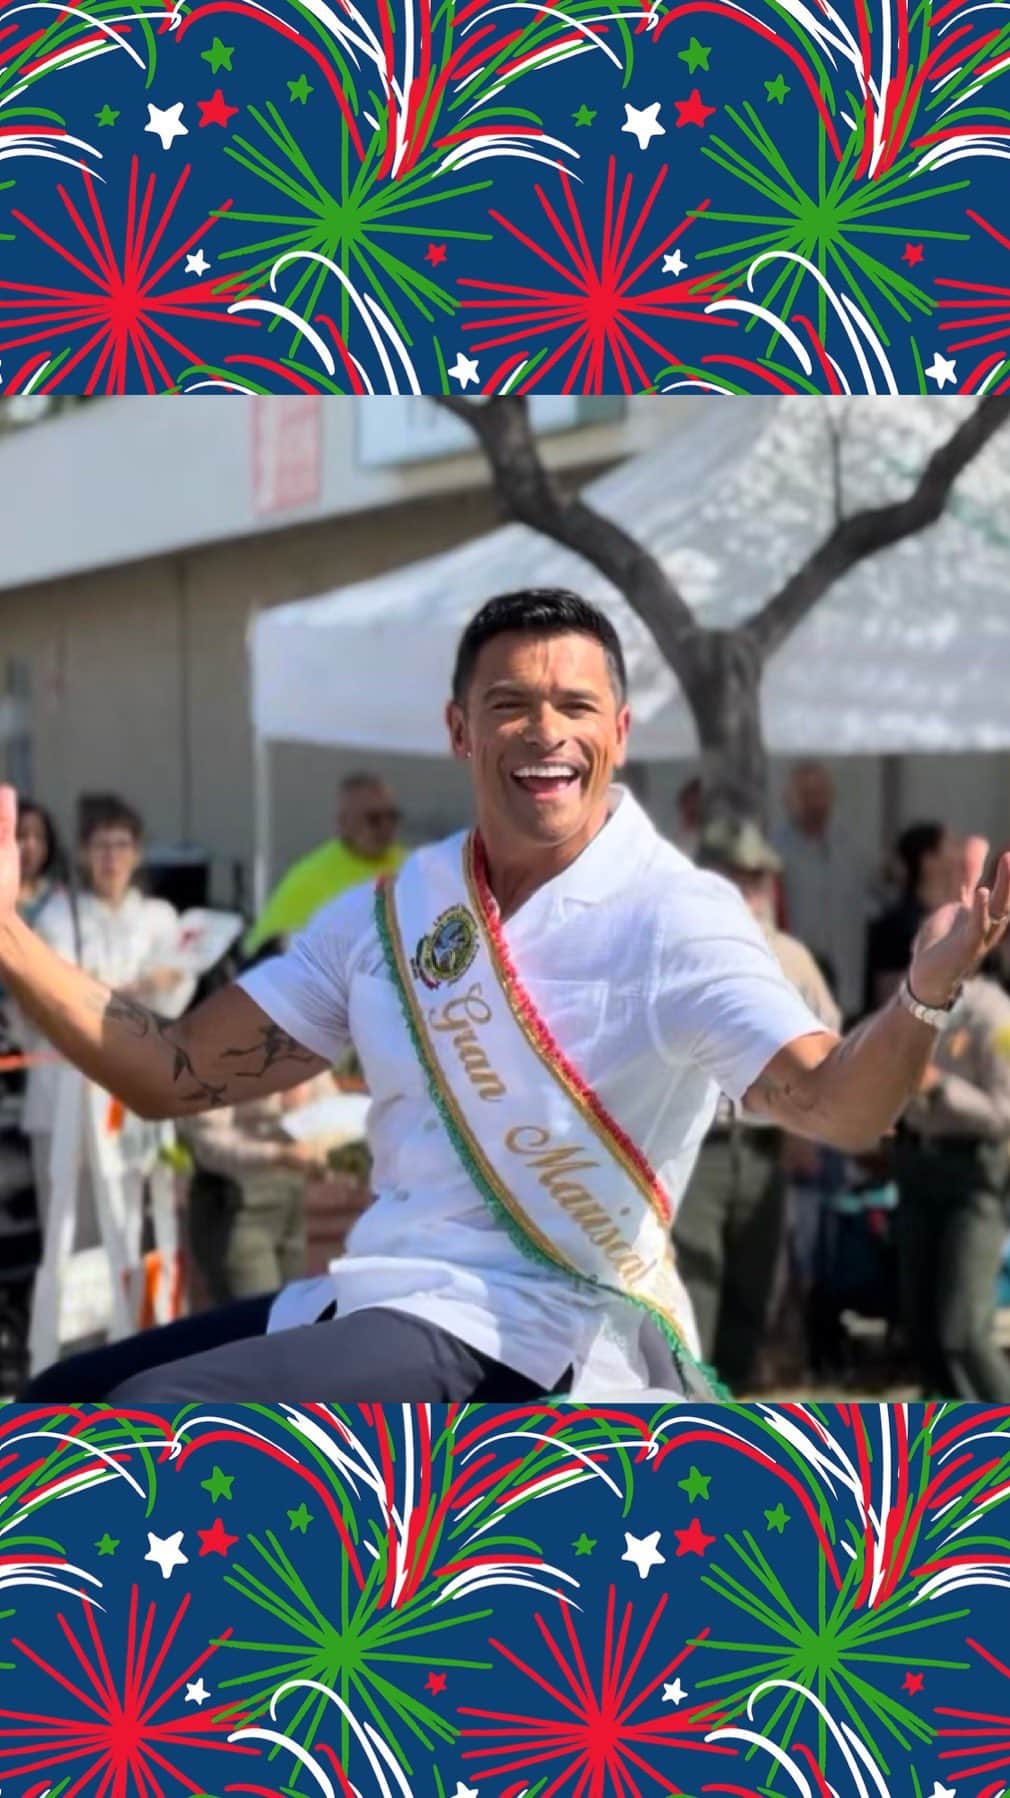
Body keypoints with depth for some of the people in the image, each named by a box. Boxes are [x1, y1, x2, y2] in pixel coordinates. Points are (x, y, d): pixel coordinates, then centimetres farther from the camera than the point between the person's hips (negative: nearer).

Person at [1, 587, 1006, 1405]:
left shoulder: (674, 916, -10)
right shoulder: (388, 913, 7)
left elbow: (831, 1105, -25)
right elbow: (170, 1077, 8)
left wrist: (923, 995, -46)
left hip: (526, 1332, -7)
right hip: (369, 1298, 7)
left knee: (151, 1416, -23)